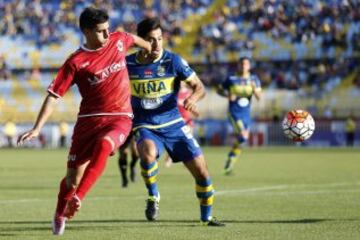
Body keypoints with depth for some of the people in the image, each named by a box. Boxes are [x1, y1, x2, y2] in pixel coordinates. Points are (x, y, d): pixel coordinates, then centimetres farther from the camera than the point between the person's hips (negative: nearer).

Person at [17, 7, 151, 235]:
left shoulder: (118, 40, 2)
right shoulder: (76, 62, -9)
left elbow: (135, 39, 28)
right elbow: (53, 95, -9)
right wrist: (37, 128, -18)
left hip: (120, 118, 1)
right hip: (89, 119, -1)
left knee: (104, 144, -35)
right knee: (73, 177, 0)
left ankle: (78, 198, -33)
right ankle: (60, 215, 29)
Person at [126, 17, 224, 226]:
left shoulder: (173, 61, -9)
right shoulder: (128, 64, -7)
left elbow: (199, 86, -6)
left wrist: (193, 98, -28)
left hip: (173, 123, 1)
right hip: (145, 126, -1)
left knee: (202, 172, -2)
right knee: (148, 153, -37)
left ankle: (206, 216, 22)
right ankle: (153, 196, -10)